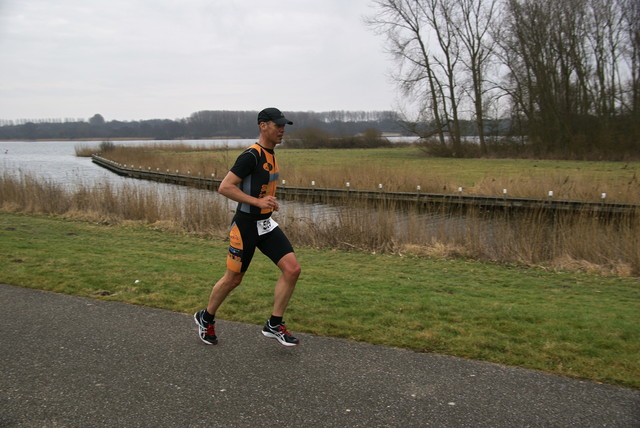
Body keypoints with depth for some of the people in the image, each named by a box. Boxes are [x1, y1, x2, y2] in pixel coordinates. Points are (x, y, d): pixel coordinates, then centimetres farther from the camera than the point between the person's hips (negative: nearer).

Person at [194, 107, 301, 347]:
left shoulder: (270, 154, 9)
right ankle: (206, 318, 33)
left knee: (292, 269, -5)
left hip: (266, 224, 8)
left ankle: (274, 325, 8)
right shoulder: (251, 156, -19)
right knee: (233, 279, 6)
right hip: (246, 226, -8)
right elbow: (224, 187, -24)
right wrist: (258, 202, -27)